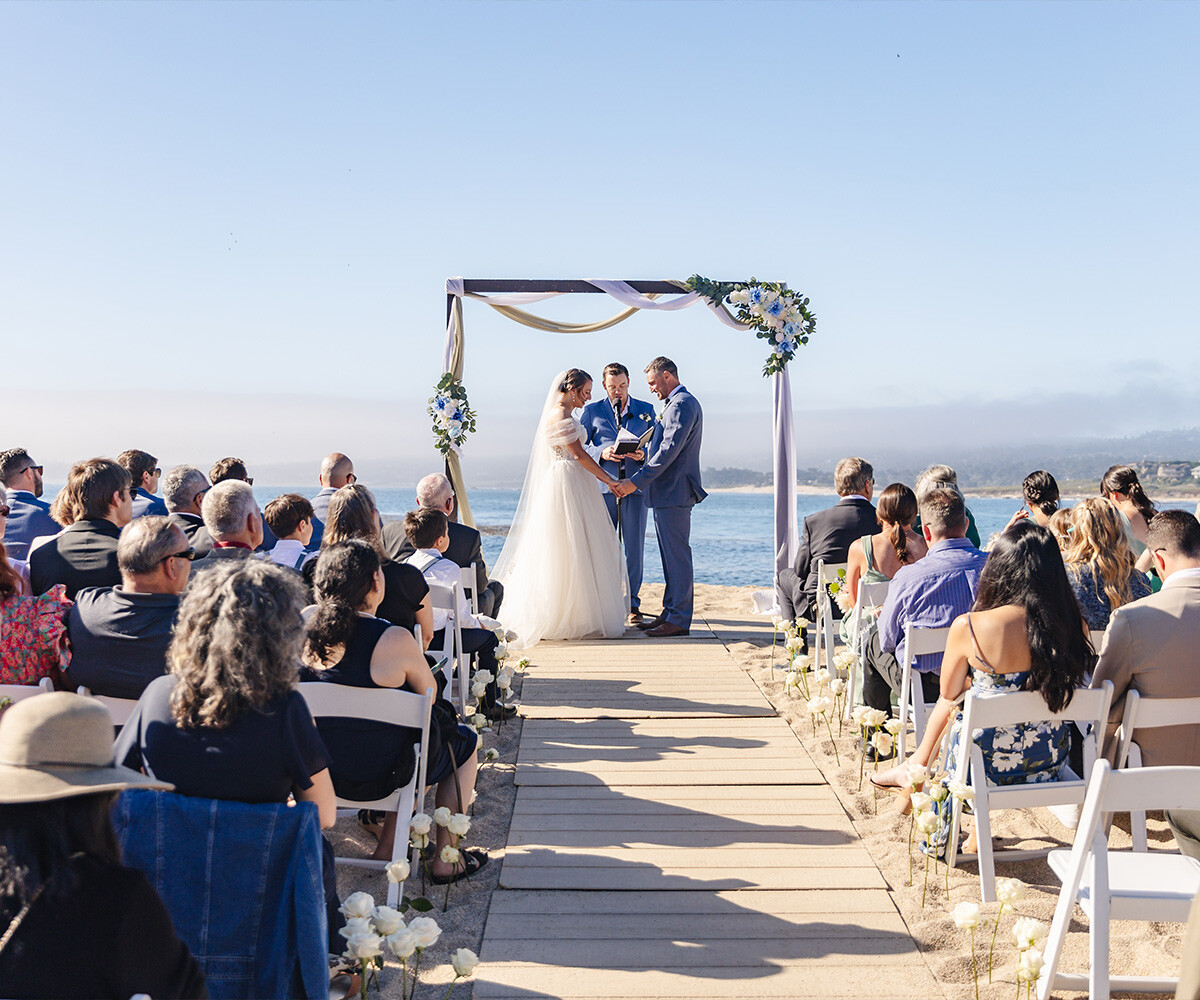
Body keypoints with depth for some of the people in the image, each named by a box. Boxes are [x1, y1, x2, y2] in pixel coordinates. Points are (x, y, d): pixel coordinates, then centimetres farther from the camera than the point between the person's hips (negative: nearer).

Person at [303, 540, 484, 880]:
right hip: (379, 777, -6)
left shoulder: (307, 632, -8)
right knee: (465, 740, 22)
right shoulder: (395, 640, -24)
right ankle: (445, 859, 26)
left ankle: (387, 845, 34)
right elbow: (430, 693, -6)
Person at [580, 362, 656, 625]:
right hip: (603, 485, 0)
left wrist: (643, 455, -10)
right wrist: (602, 453, -12)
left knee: (635, 547, 1)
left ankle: (633, 605, 9)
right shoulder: (592, 411, 10)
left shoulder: (646, 410, 12)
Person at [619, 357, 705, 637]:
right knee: (671, 556, 13)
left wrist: (635, 482, -22)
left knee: (677, 556, -7)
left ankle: (679, 620, -3)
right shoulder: (679, 403, 20)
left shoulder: (682, 404, -13)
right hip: (668, 492, 11)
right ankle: (670, 613, 18)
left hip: (673, 493, -11)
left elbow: (669, 451, -21)